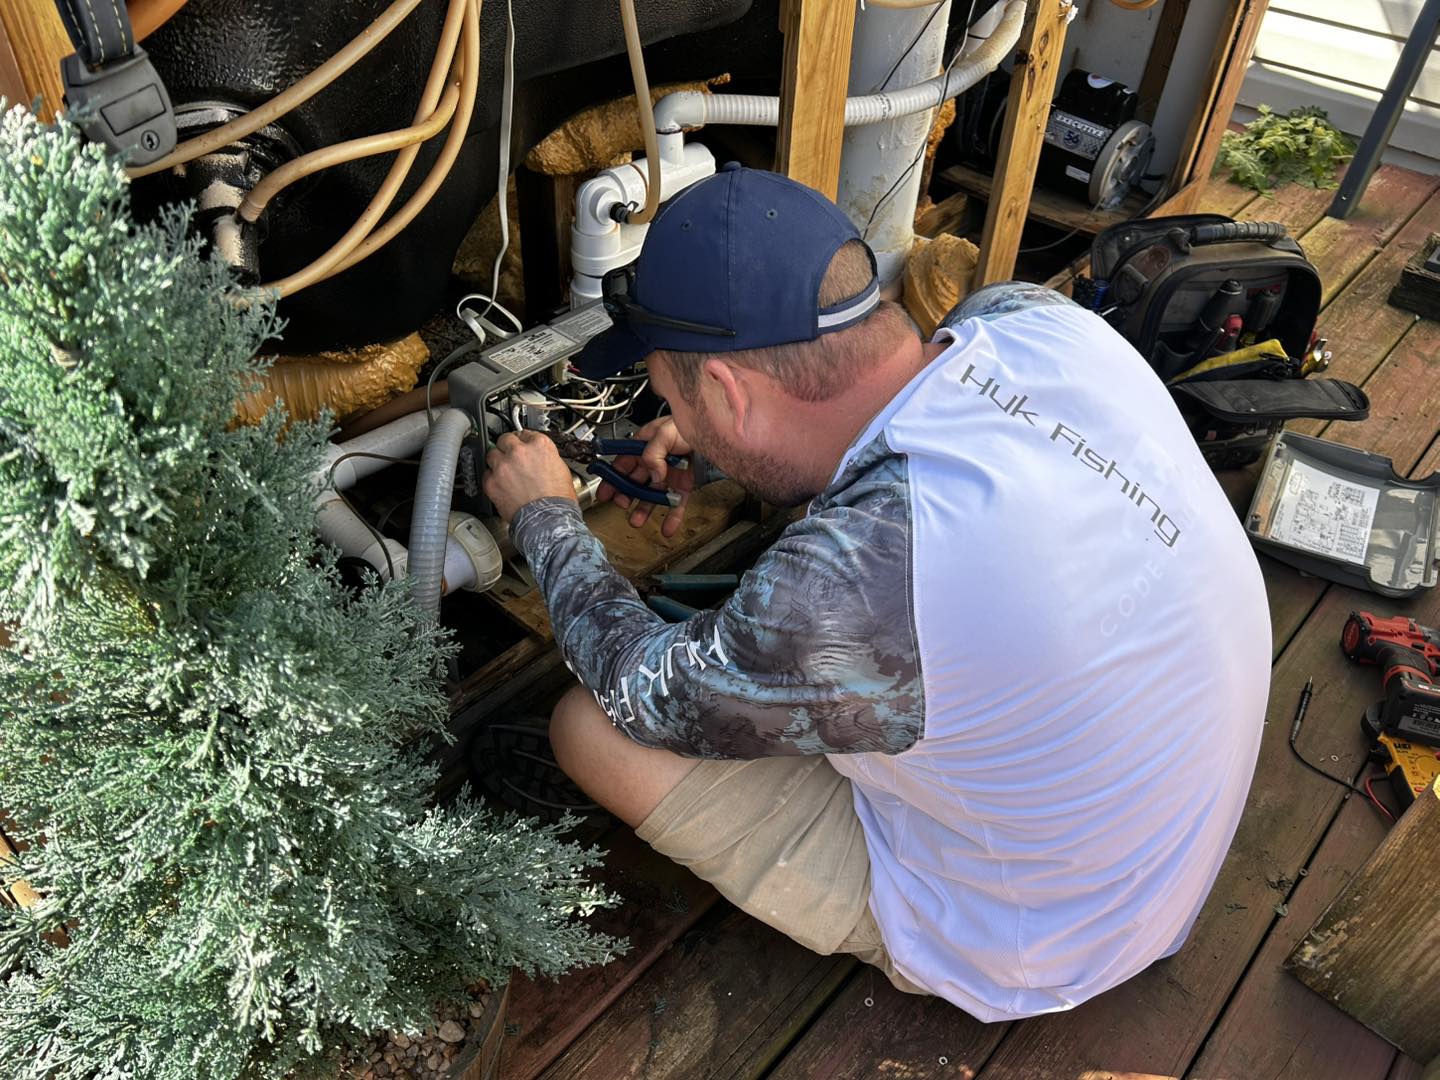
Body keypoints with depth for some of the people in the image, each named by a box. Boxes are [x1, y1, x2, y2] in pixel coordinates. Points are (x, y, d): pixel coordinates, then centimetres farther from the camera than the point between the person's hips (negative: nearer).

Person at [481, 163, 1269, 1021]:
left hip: (1021, 956, -6)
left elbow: (646, 696, -17)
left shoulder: (843, 592, -39)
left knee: (591, 728, -9)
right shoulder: (1040, 317, -19)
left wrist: (545, 517, -2)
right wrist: (728, 437, 4)